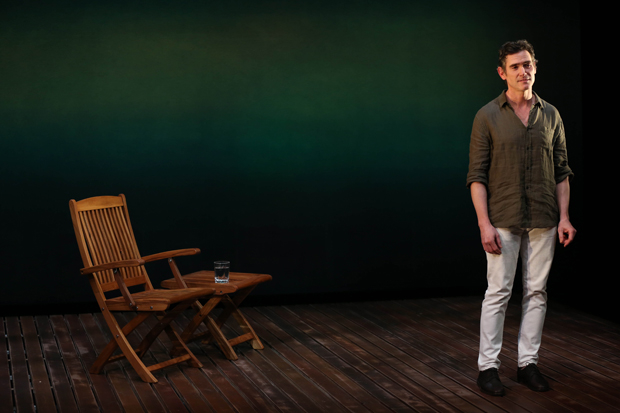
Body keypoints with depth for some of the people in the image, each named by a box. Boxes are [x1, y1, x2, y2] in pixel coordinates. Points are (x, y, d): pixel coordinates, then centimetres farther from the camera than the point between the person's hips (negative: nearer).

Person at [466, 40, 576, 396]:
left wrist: (564, 216, 0)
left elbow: (562, 171, 9)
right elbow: (477, 175, -5)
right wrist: (484, 223, -13)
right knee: (498, 293, -1)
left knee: (537, 292, 7)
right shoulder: (487, 116, -3)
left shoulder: (550, 115, 8)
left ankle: (529, 363, 16)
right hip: (503, 220, -3)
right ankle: (488, 365, 6)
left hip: (543, 220, 3)